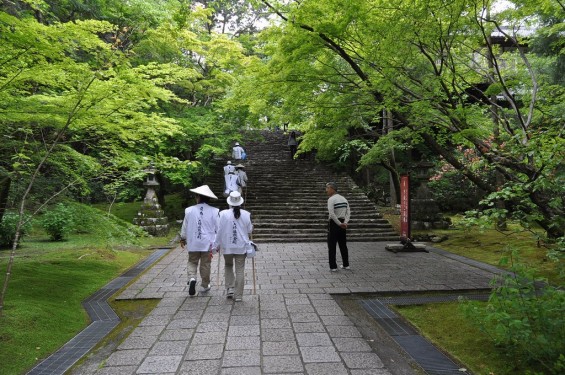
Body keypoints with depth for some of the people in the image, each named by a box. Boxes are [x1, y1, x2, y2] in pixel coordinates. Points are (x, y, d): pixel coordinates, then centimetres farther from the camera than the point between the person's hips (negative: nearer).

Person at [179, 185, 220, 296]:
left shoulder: (189, 210, -5)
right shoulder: (214, 211, -9)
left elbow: (184, 226, 5)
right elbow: (218, 228, -5)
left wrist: (183, 238, 21)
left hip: (193, 243, 1)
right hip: (207, 243, 0)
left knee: (192, 262, 16)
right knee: (205, 264, 12)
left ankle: (192, 278, -8)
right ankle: (204, 286, 23)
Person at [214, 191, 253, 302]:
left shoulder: (223, 214, -10)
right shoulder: (246, 214, -6)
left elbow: (219, 231, -7)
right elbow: (249, 230, 3)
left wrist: (216, 245, 3)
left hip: (227, 246, 0)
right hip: (241, 247, 0)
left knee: (228, 266, 22)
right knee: (240, 270, 6)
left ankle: (230, 289, 14)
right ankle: (238, 295, 10)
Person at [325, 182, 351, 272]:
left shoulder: (331, 199, -13)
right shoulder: (344, 199, 9)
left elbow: (332, 214, -24)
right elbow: (348, 212, 1)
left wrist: (339, 224, -17)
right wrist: (345, 223, -9)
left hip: (334, 224, -7)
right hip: (342, 224, 7)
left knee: (331, 246, 2)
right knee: (343, 245, 16)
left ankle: (333, 267, 4)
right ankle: (346, 265, 23)